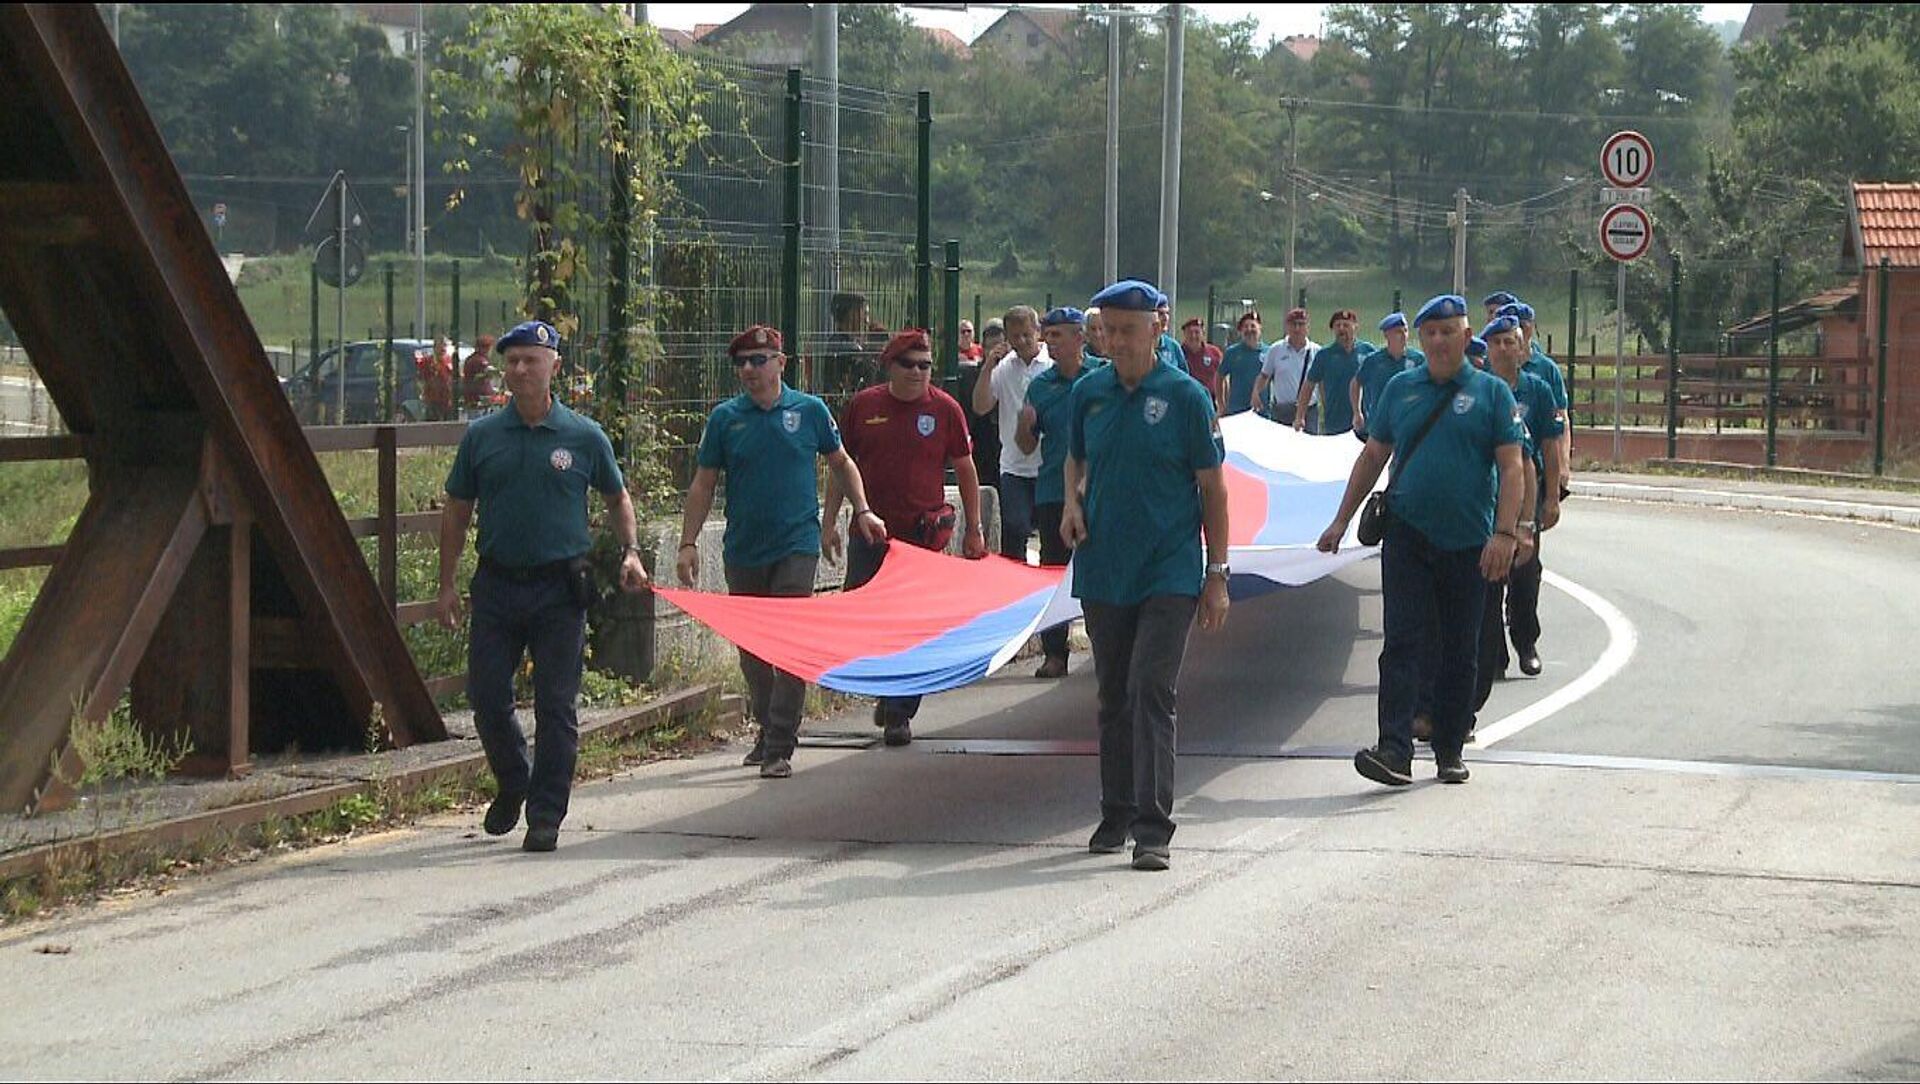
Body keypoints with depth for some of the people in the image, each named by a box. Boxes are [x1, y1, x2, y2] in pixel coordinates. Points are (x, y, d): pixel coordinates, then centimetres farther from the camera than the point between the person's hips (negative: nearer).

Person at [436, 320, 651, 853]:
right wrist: (447, 583, 7)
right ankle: (513, 784, 28)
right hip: (497, 585, 2)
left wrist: (630, 551, 1)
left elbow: (617, 498, 16)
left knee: (556, 706, -1)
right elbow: (457, 511, 11)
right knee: (486, 698, 2)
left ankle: (546, 815, 6)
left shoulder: (584, 437, 1)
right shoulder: (482, 436, 4)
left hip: (560, 589, -2)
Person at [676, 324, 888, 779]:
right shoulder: (725, 418, 3)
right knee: (751, 651, 10)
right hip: (743, 551, 2)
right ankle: (768, 732, 28)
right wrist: (689, 543, 1)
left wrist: (863, 510, 7)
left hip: (796, 547, -2)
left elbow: (840, 461, 16)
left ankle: (780, 749, -10)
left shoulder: (809, 410, 1)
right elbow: (703, 485, 6)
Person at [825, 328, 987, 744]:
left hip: (924, 533, -2)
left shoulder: (944, 409, 0)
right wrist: (829, 522, 8)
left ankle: (900, 714, 8)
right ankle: (888, 691, 25)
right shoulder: (863, 406, 4)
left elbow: (965, 470, 7)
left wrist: (974, 530, 5)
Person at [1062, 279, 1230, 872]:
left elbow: (1212, 488, -1)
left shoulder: (1184, 396, -4)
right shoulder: (1088, 393, 6)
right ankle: (1115, 816, 24)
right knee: (1114, 698, 12)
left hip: (1169, 572, -4)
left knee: (1152, 691, -13)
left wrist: (1217, 574, -3)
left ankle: (1152, 828, -14)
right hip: (1103, 570, 4)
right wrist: (1072, 501, 1)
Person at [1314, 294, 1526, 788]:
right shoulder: (1401, 389, 9)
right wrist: (1342, 520, 13)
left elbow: (1511, 468, -3)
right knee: (1403, 642, -9)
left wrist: (1505, 534, -13)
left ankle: (1450, 750, 17)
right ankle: (1395, 750, -16)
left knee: (1460, 650, 7)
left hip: (1468, 543, -1)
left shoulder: (1491, 392, 2)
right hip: (1408, 536, 1)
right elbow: (1372, 457, 16)